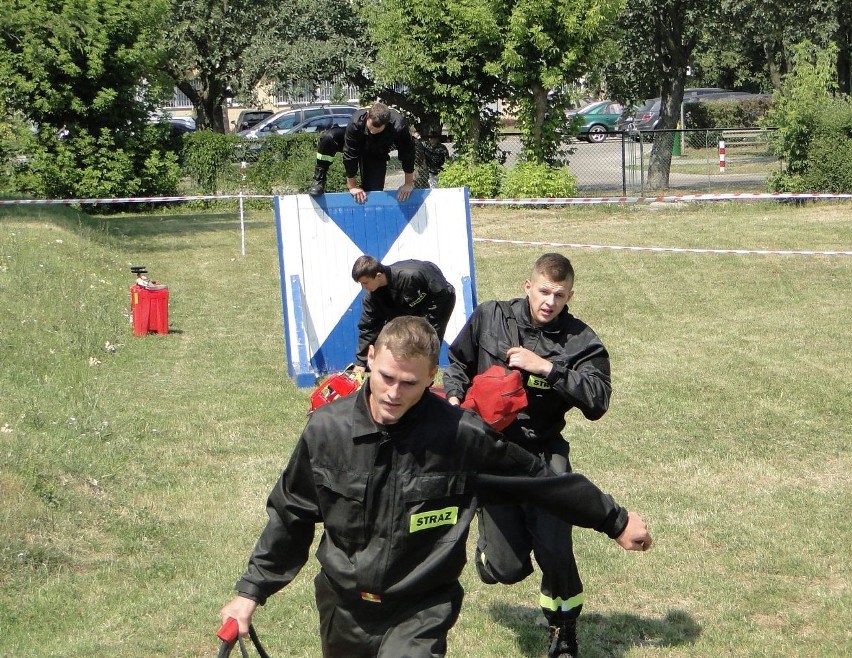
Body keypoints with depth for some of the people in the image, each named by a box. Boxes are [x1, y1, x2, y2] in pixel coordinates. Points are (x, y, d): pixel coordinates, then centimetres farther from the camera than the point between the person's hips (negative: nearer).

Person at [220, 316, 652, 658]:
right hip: (342, 609, 3)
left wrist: (615, 520, 8)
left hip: (419, 615, -3)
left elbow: (540, 479, -2)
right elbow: (290, 515, 4)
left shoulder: (462, 436, -16)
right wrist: (251, 590, 7)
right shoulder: (327, 429, -10)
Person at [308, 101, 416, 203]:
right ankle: (319, 180, -22)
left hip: (377, 155, 1)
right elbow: (350, 155, -32)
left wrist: (409, 184, -17)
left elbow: (407, 154, -26)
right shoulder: (355, 123, -40)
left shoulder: (399, 127, -41)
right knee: (328, 137, -33)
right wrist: (352, 186, -25)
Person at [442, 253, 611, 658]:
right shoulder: (489, 318, 1)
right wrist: (454, 397, -1)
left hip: (544, 452, -1)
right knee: (508, 569, -3)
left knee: (555, 552, -14)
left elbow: (597, 401, -17)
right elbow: (458, 362, 18)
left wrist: (547, 367, -22)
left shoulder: (580, 342, -4)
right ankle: (489, 539, 37)